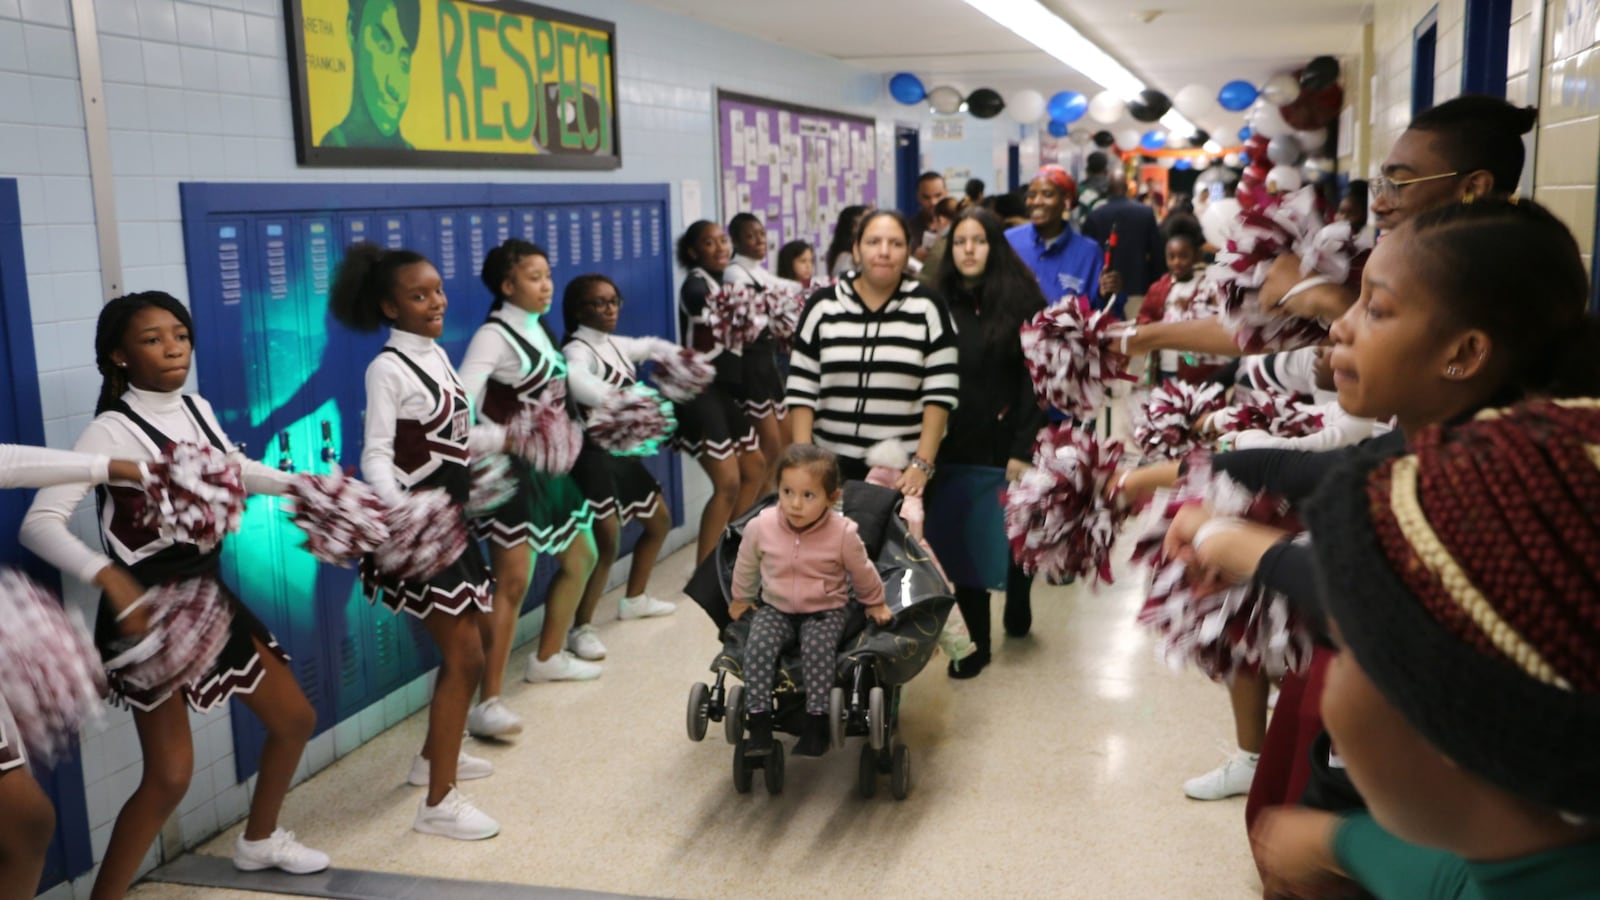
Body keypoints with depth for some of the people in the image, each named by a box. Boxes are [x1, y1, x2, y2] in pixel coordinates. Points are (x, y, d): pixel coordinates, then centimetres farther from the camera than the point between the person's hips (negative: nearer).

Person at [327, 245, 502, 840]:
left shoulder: (437, 356, 9)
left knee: (470, 640, 19)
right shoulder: (389, 368, -16)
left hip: (451, 520, 9)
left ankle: (434, 756, 37)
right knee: (464, 656, -8)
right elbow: (376, 454, -24)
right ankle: (438, 804, 0)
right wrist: (397, 509, -40)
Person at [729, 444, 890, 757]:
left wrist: (875, 604, 15)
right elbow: (745, 566, 6)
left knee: (819, 648, -30)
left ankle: (816, 725, -19)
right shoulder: (761, 526, -16)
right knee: (758, 645, -25)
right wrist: (740, 599, 19)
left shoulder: (843, 533, -19)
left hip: (826, 610, -2)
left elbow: (863, 573, 2)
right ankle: (759, 724, -19)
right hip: (774, 608, 2)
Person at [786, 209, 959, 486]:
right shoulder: (823, 305, 2)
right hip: (831, 463, 1)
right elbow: (801, 389, 3)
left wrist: (923, 463, -10)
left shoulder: (927, 307, 0)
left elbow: (941, 391, -3)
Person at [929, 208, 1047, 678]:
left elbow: (1034, 378, -7)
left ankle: (1018, 611, 38)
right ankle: (975, 639, 14)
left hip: (1006, 441, -2)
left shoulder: (1021, 299, -4)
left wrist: (1023, 448, -13)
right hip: (956, 444, 2)